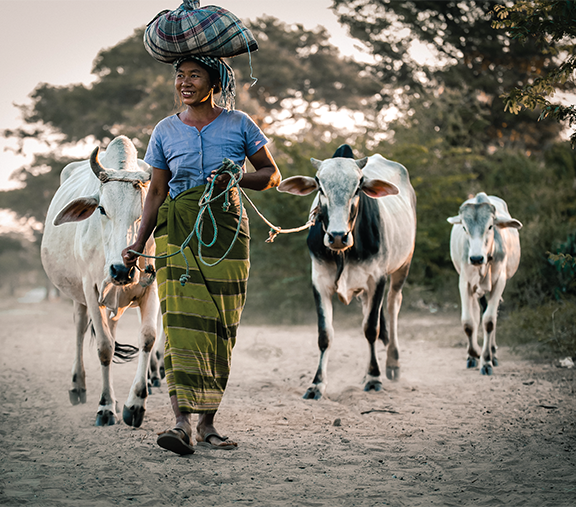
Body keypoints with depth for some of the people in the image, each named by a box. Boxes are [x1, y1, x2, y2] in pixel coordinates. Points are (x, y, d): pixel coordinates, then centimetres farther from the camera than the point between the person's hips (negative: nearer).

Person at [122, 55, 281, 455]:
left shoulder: (239, 124, 3)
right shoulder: (165, 131, 8)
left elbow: (272, 175, 7)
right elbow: (157, 191, 12)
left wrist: (236, 178, -12)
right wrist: (139, 244, 5)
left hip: (226, 231, 0)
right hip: (177, 231, 0)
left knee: (219, 328, 0)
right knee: (181, 321, -15)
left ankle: (208, 424, 10)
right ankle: (183, 422, -20)